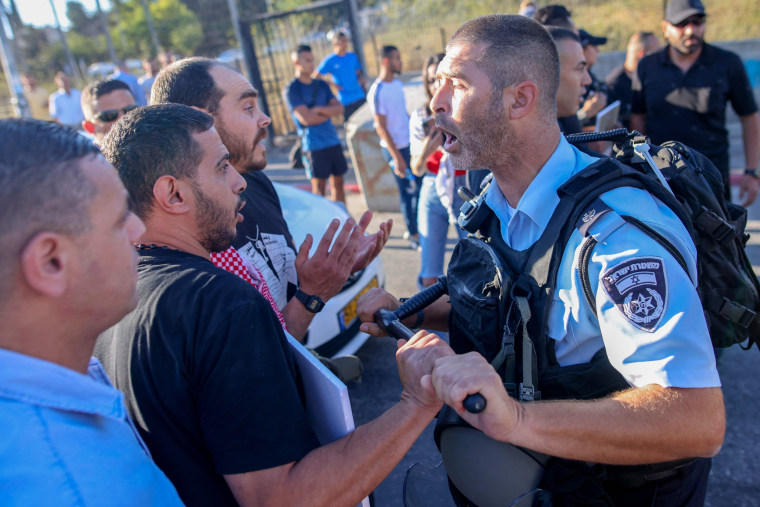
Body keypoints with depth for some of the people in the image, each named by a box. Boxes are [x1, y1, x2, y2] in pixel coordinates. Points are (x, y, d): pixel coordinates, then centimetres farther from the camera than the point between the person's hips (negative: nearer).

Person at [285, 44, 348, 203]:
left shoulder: (321, 85, 13)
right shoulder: (292, 89, -6)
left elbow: (340, 108, 3)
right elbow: (306, 118, -16)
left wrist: (319, 110, -13)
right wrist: (329, 112, -3)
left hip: (333, 141, 6)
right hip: (314, 145, -6)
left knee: (338, 182, 11)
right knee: (319, 187, -2)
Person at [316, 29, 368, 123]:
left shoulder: (353, 56, 8)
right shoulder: (329, 61, -6)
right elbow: (315, 78, -6)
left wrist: (362, 79, -4)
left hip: (361, 97, 4)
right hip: (346, 101, -4)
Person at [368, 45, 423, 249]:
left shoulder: (398, 83, 7)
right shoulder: (377, 91, -17)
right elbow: (381, 128, -17)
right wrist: (397, 157, -18)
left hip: (410, 143, 8)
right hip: (396, 148, -7)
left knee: (419, 187, 13)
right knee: (407, 191, 2)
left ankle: (414, 229, 28)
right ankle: (414, 235, 16)